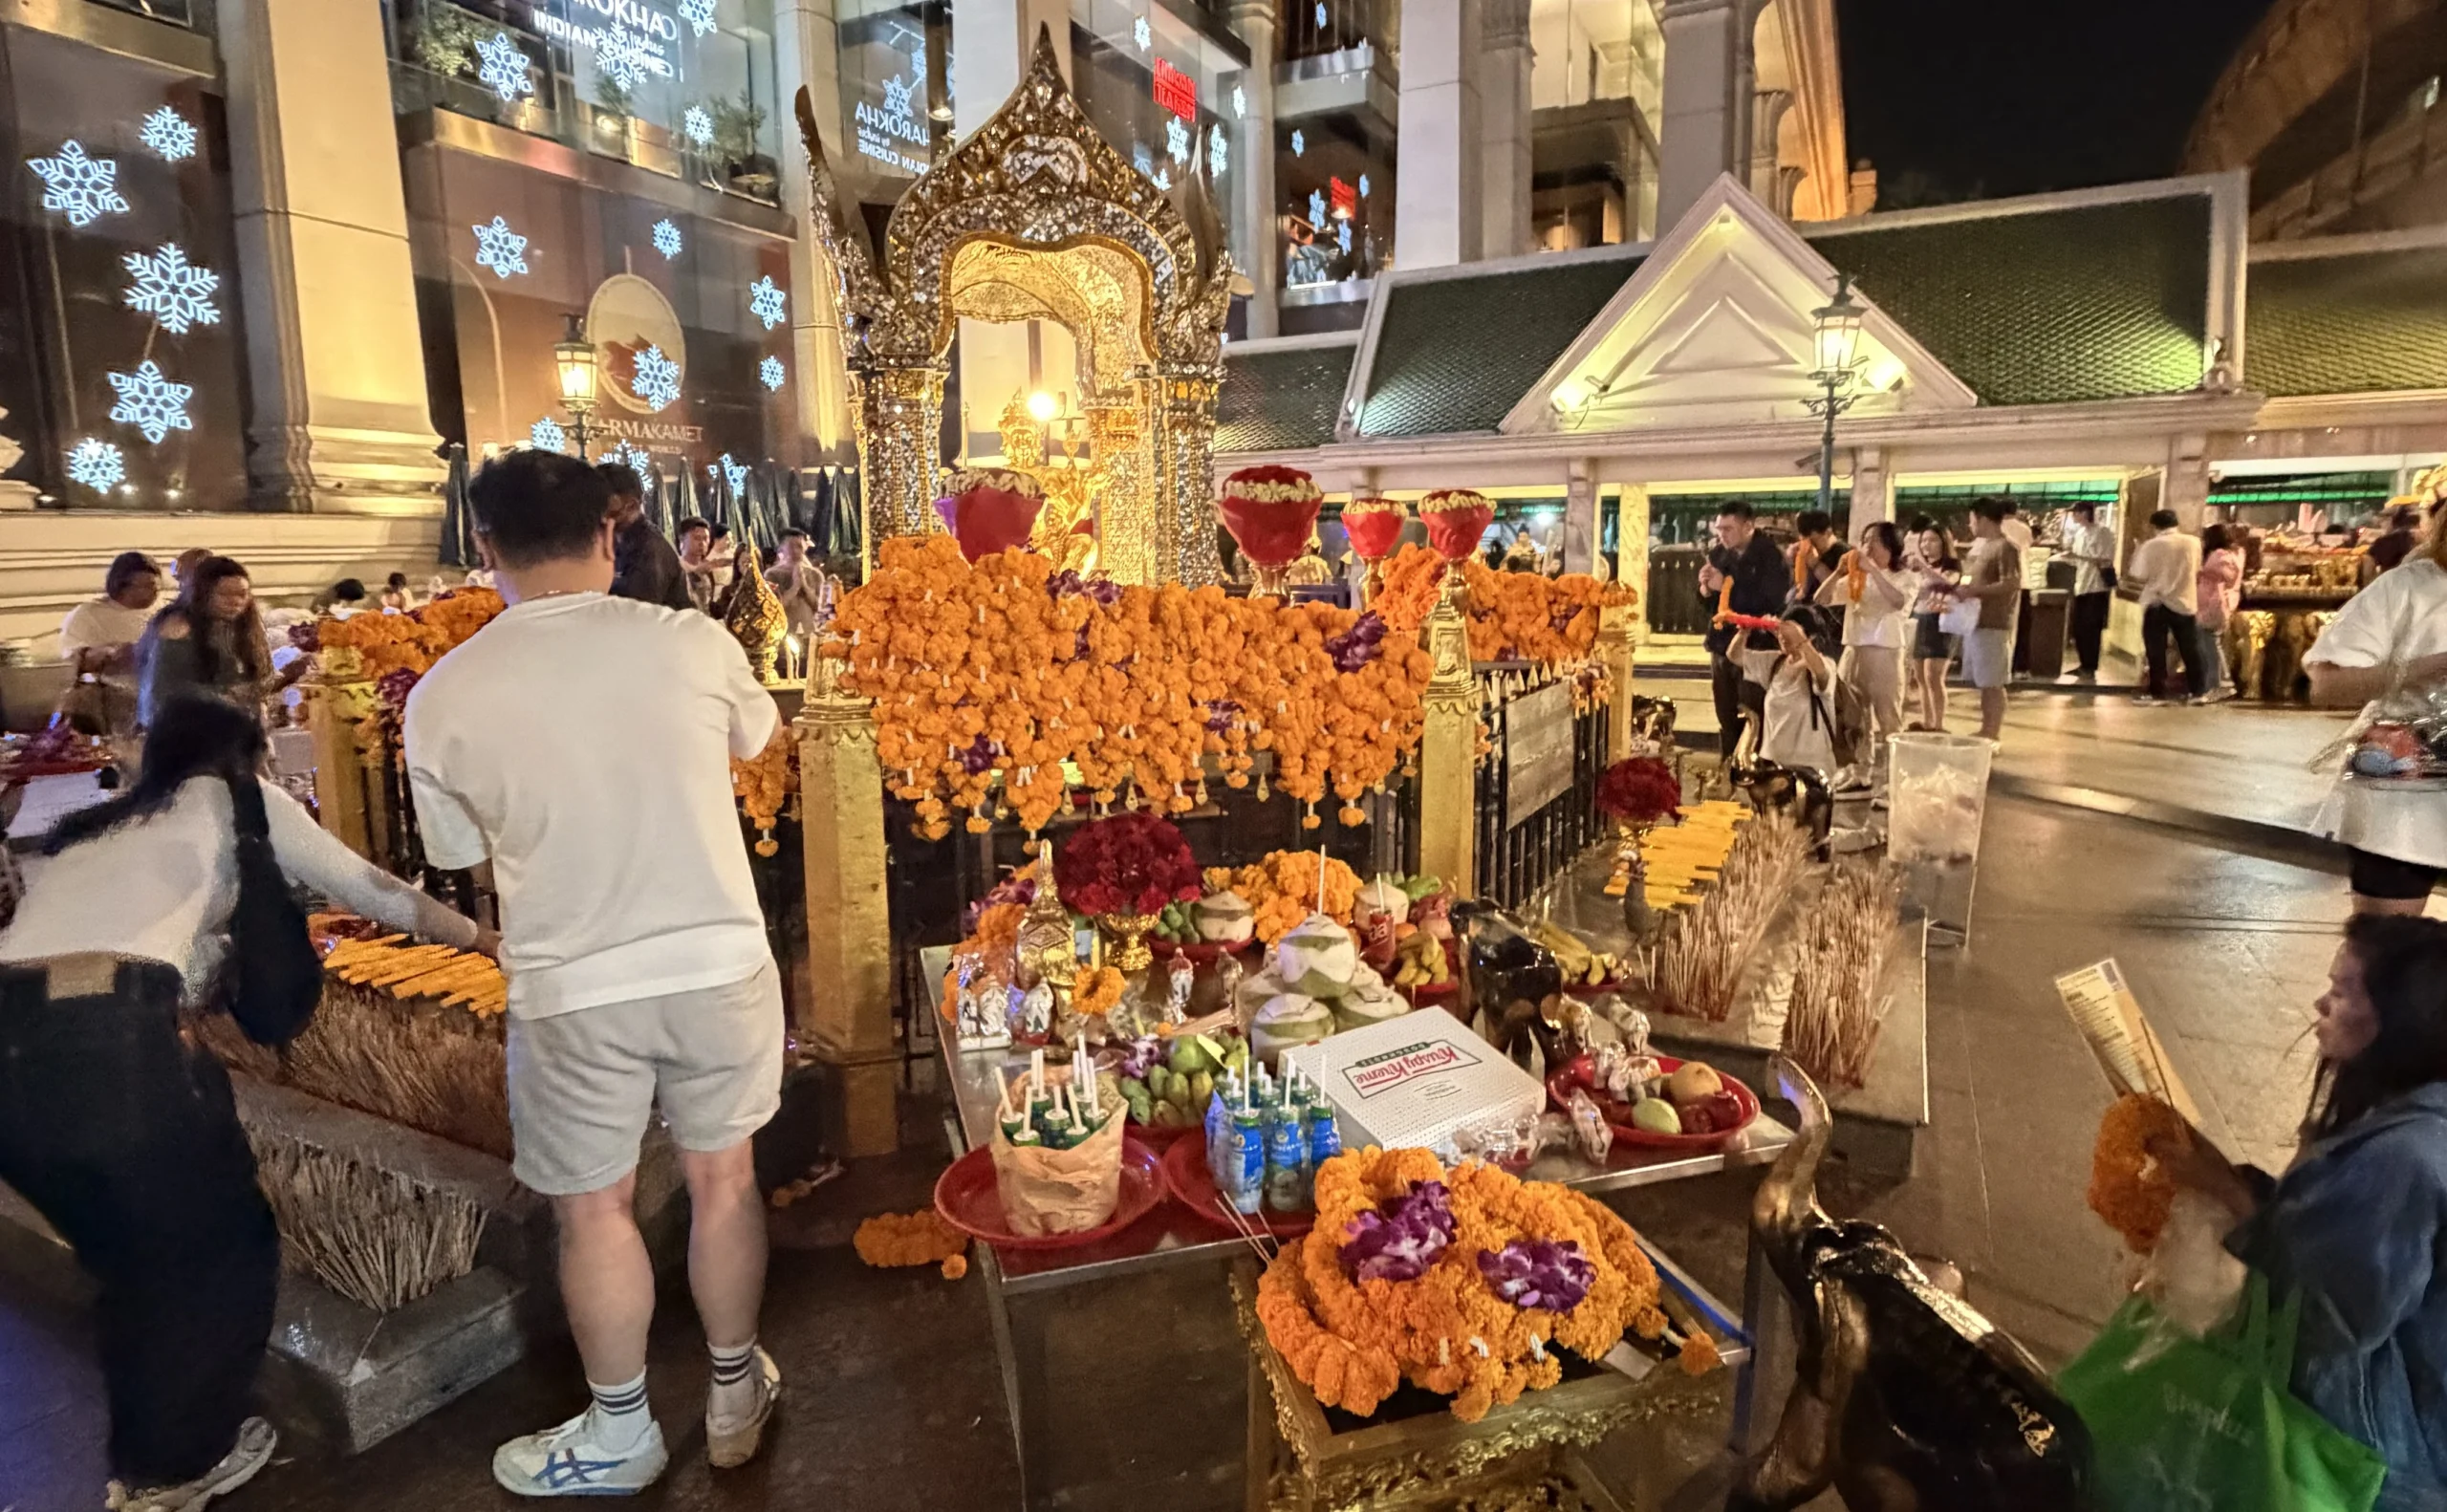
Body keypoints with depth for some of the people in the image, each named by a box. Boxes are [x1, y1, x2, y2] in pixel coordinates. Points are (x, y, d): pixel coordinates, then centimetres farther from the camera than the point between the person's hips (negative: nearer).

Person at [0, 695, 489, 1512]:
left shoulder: (93, 828, 30)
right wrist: (479, 937, 29)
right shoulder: (231, 798, 15)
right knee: (222, 1247, 16)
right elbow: (370, 889, 17)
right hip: (103, 1036, -7)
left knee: (132, 1255, 27)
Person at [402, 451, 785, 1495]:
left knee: (594, 1210, 18)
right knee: (722, 1179, 19)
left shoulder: (444, 695, -10)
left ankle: (619, 1438, 37)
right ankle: (736, 1396, 38)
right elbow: (756, 736, 11)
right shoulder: (692, 643, -10)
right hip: (718, 963, 1)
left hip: (572, 989, -1)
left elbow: (459, 848, 6)